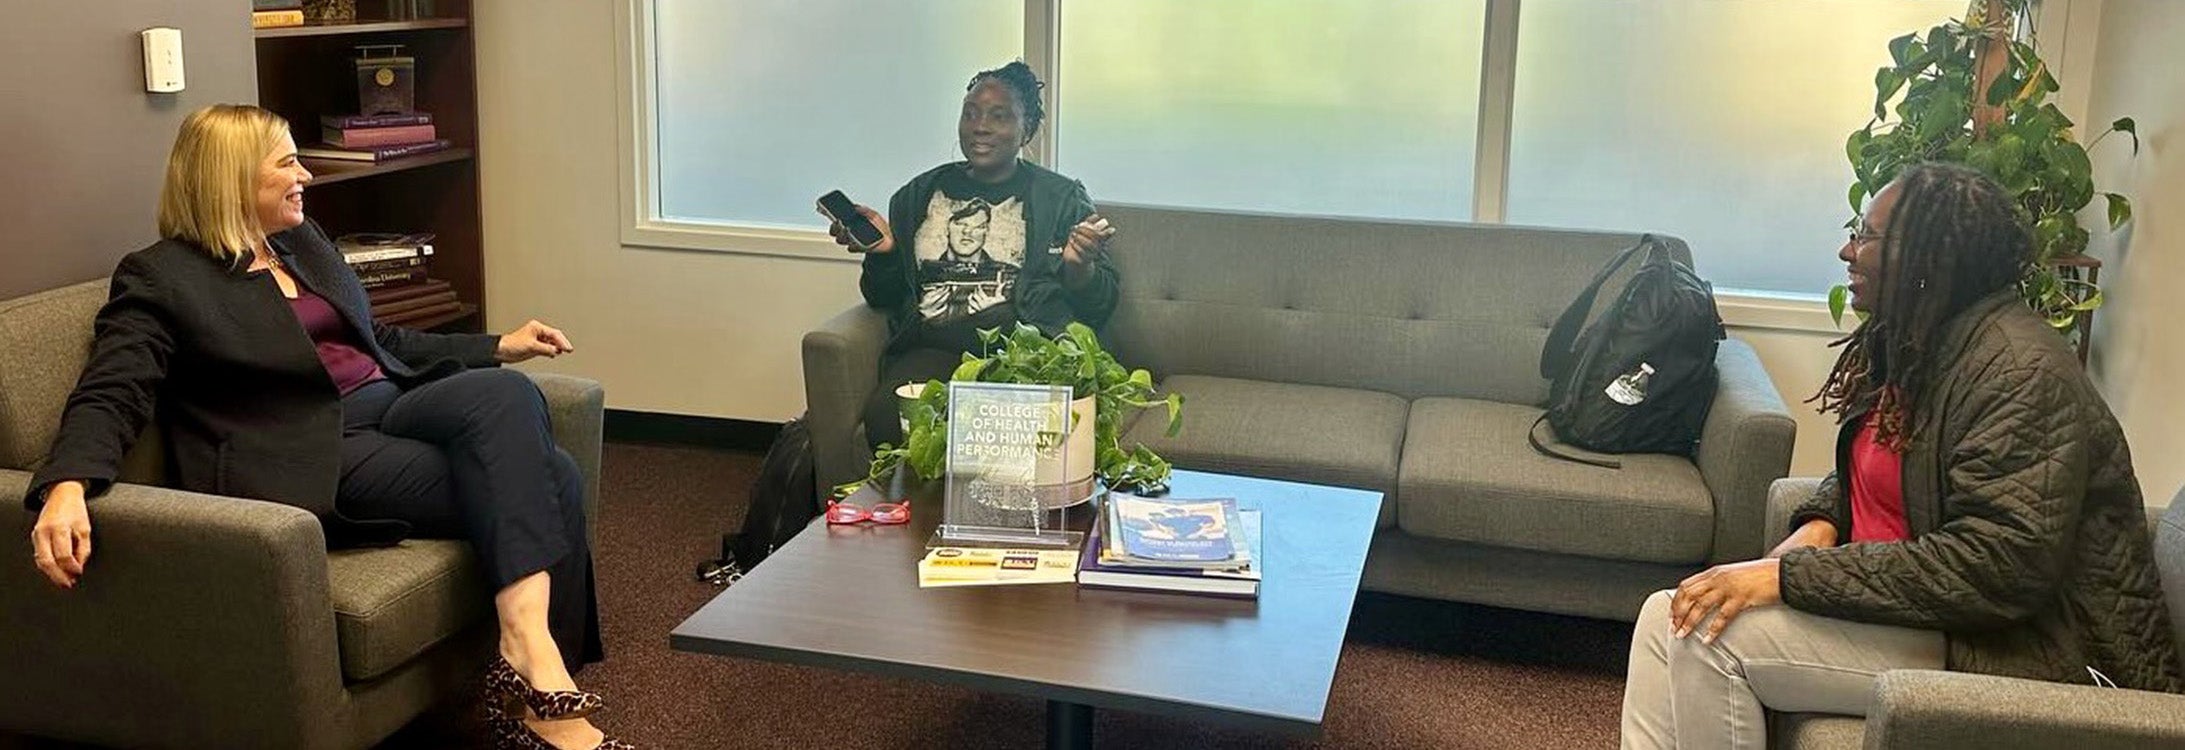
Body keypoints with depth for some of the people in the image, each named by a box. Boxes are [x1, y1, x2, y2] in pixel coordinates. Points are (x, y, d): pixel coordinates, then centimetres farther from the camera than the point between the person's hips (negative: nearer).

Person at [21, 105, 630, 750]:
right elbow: (109, 397, -11)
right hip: (320, 457, -7)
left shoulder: (304, 242, 24)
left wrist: (501, 346, 28)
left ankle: (535, 653, -36)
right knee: (530, 485, -28)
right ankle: (539, 681, -32)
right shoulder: (161, 278, 2)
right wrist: (67, 488, -32)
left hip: (397, 408, 7)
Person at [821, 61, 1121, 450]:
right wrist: (882, 253, 4)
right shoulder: (919, 195, 23)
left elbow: (1099, 306, 9)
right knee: (884, 412, -31)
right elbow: (883, 298, 25)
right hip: (932, 348, 3)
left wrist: (1079, 268, -13)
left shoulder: (1062, 198, 15)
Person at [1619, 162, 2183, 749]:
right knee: (1668, 615, -6)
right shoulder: (1910, 344, 10)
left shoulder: (2022, 373, -20)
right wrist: (1820, 525, 0)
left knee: (1712, 634, -22)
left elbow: (1998, 564, -28)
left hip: (2018, 648, -9)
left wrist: (1791, 576, -28)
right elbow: (1867, 470, 24)